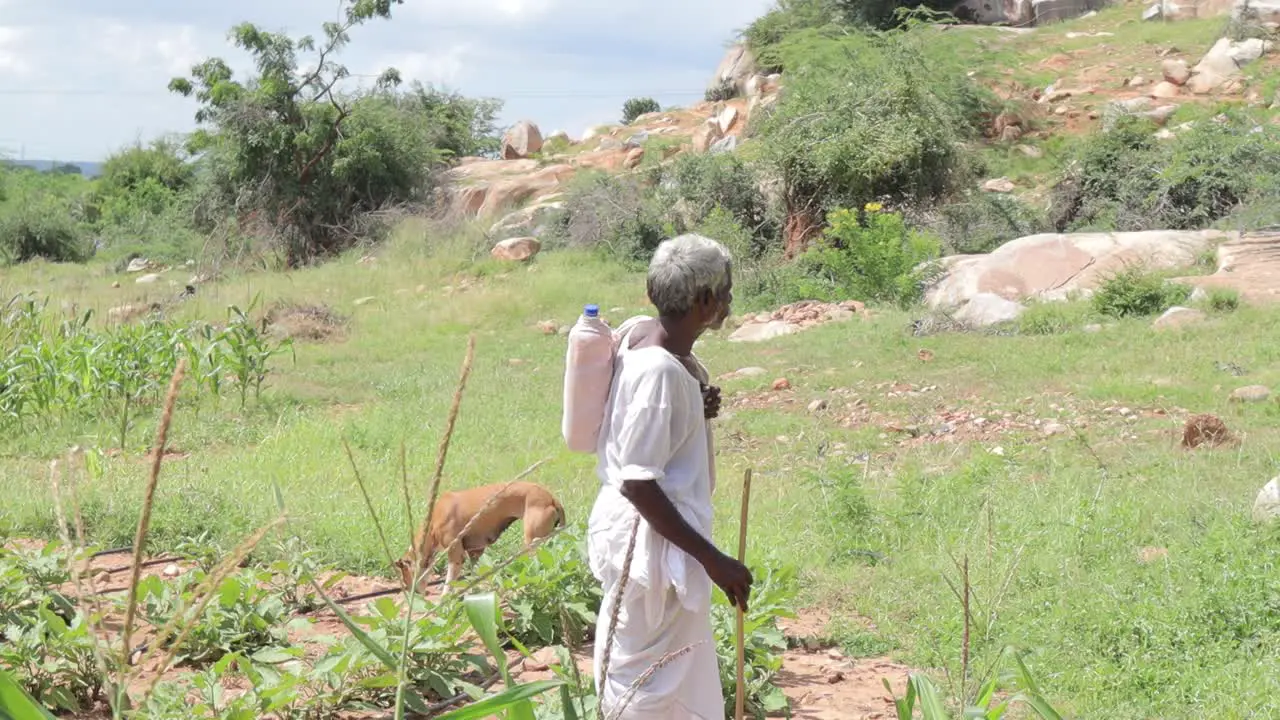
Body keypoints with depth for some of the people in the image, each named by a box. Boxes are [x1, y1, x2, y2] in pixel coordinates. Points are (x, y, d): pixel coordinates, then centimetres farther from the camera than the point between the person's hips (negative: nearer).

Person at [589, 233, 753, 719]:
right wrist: (713, 560, -23)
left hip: (654, 529, 10)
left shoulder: (640, 333, 0)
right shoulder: (660, 369, -26)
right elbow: (638, 482, -27)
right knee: (649, 679, 4)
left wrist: (696, 410, -1)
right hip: (652, 539, -10)